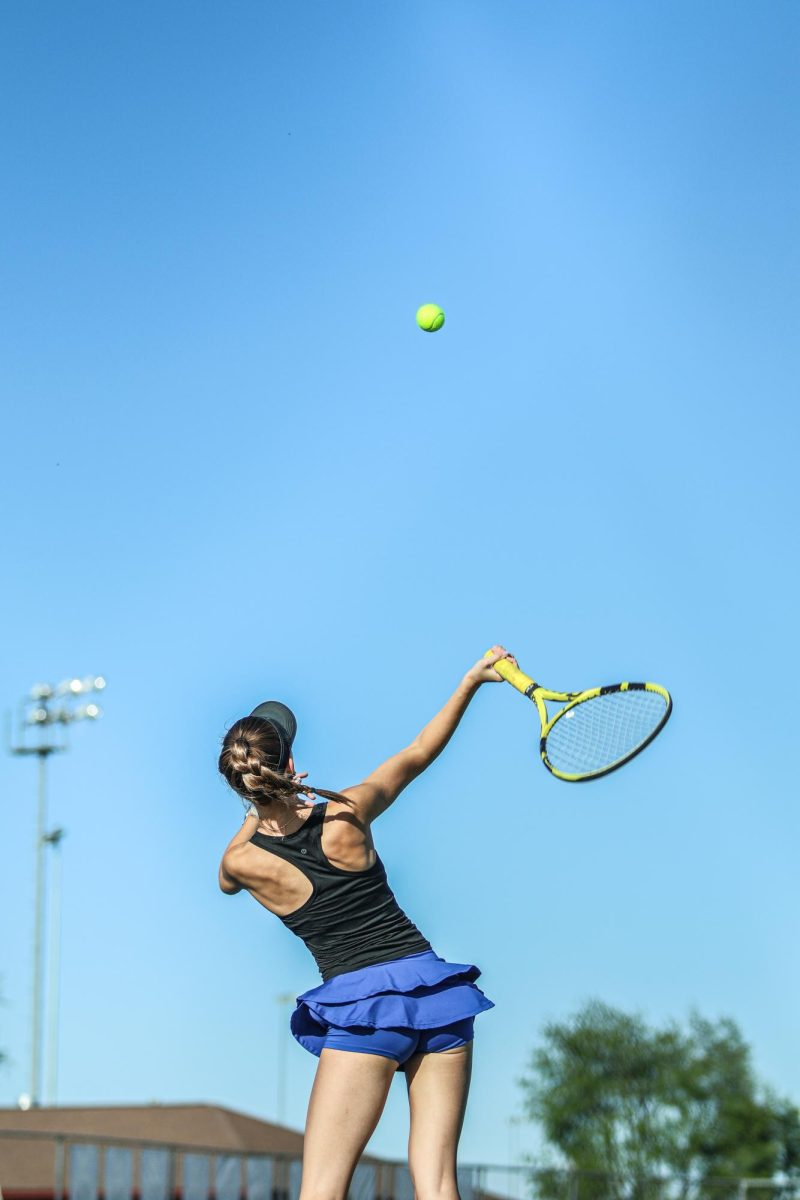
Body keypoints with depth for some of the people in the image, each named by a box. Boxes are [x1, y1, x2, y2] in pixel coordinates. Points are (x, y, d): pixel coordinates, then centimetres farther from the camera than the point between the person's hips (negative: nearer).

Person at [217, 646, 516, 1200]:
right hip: (434, 985, 3)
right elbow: (417, 755, 12)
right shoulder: (346, 816, -3)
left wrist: (265, 803, 23)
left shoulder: (242, 863, -5)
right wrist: (470, 682, 20)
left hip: (361, 1003, -2)